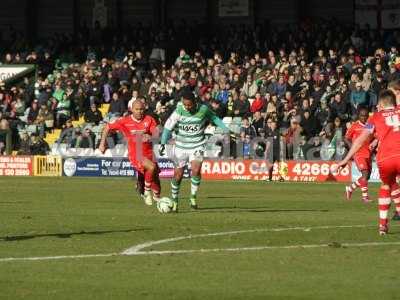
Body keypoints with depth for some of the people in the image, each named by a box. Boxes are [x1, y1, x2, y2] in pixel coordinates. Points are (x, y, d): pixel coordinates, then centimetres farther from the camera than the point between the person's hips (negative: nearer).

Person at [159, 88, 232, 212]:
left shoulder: (203, 109, -12)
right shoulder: (179, 111, -16)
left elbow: (214, 118, 9)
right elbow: (168, 127, -16)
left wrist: (226, 130, 6)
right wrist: (163, 143, -27)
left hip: (197, 145, 0)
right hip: (181, 146, 0)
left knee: (196, 170, -21)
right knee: (178, 175, 4)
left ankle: (193, 197, -2)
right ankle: (174, 201, 25)